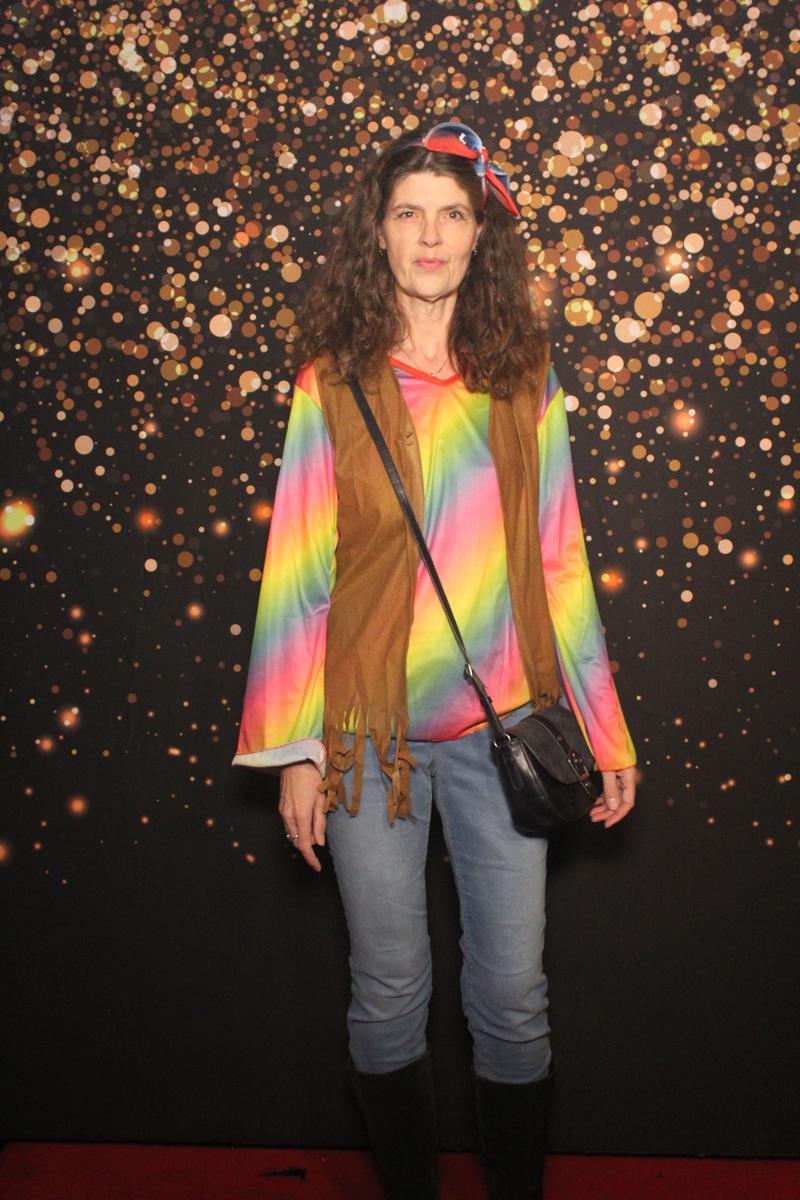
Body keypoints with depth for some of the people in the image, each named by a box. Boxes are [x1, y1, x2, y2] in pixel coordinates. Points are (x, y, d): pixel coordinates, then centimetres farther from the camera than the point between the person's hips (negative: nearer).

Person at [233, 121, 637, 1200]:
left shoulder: (523, 375, 4)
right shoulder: (332, 381, -1)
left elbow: (559, 563, 6)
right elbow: (298, 570, -2)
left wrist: (606, 730, 6)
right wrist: (292, 750, -3)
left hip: (502, 718, 1)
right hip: (368, 726, -1)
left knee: (513, 994, 9)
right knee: (389, 991, 11)